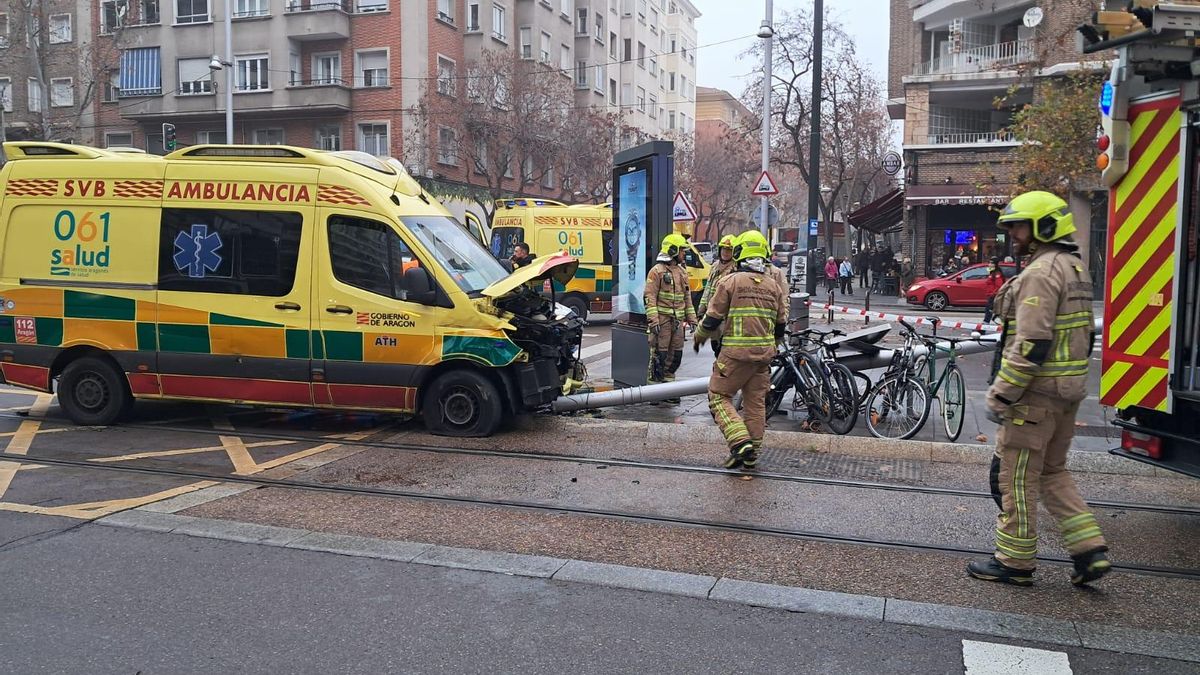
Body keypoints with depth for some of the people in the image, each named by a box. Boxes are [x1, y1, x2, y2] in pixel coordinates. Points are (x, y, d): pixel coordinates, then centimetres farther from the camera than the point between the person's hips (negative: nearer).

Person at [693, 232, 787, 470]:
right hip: (764, 353, 5)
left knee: (719, 396, 4)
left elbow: (713, 318, -5)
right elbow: (780, 325, 17)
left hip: (736, 352, -5)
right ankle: (752, 453, 18)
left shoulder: (730, 281, -5)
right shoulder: (774, 286, 11)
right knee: (756, 402, 13)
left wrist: (698, 336, 14)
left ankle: (740, 442, -12)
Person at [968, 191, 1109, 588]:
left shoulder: (1041, 273, -18)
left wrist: (1000, 396, -20)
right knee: (1052, 471, 19)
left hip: (1036, 392, -10)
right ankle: (1090, 550, 17)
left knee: (1015, 476, 1)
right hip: (1069, 390, 10)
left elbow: (1031, 343, -25)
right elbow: (1084, 336, 20)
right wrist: (1070, 382, 23)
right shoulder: (1074, 269, 15)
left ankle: (1014, 562, 11)